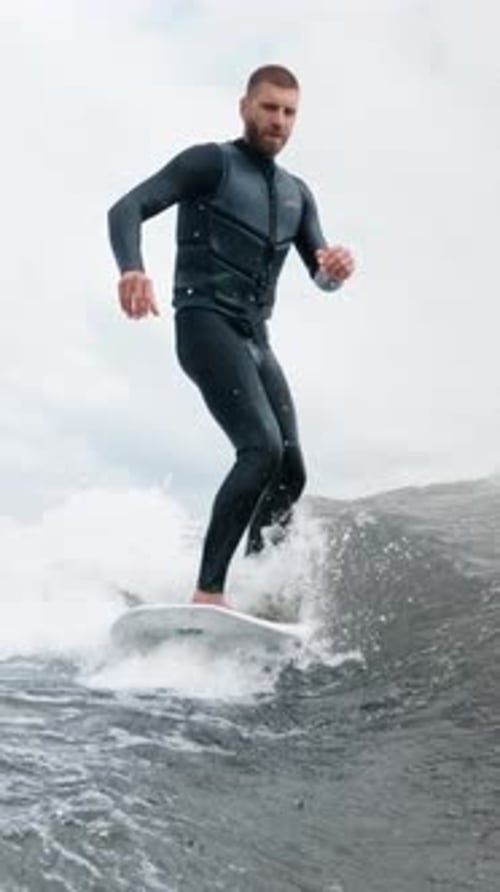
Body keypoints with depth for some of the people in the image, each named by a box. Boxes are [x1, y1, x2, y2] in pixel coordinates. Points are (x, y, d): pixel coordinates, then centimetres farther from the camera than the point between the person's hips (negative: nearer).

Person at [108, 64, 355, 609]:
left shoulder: (296, 194, 21)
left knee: (291, 473, 0)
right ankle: (208, 594, -28)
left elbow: (320, 276, 16)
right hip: (206, 326, -8)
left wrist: (337, 266, -10)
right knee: (262, 449, -26)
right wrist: (132, 268, -32)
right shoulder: (210, 162, 1)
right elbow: (128, 208, -10)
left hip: (255, 340, 8)